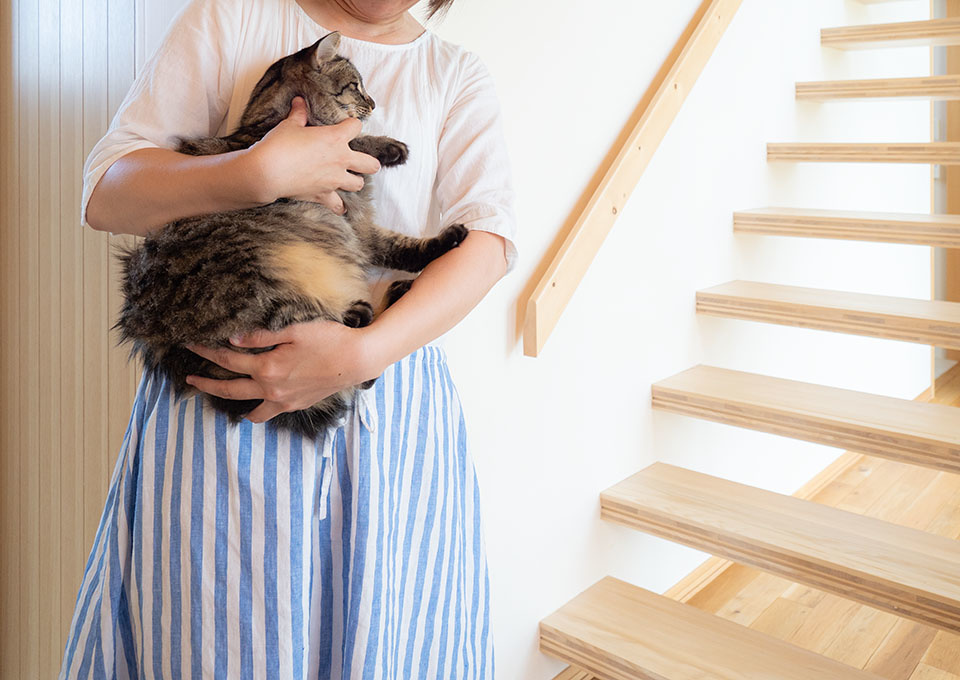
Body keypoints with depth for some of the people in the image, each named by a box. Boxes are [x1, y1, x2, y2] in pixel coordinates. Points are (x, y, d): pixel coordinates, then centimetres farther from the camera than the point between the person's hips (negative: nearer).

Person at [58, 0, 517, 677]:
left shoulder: (459, 77, 10)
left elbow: (489, 238, -6)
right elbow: (105, 194, 0)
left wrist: (365, 352, -21)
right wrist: (262, 172, -17)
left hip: (391, 411, 1)